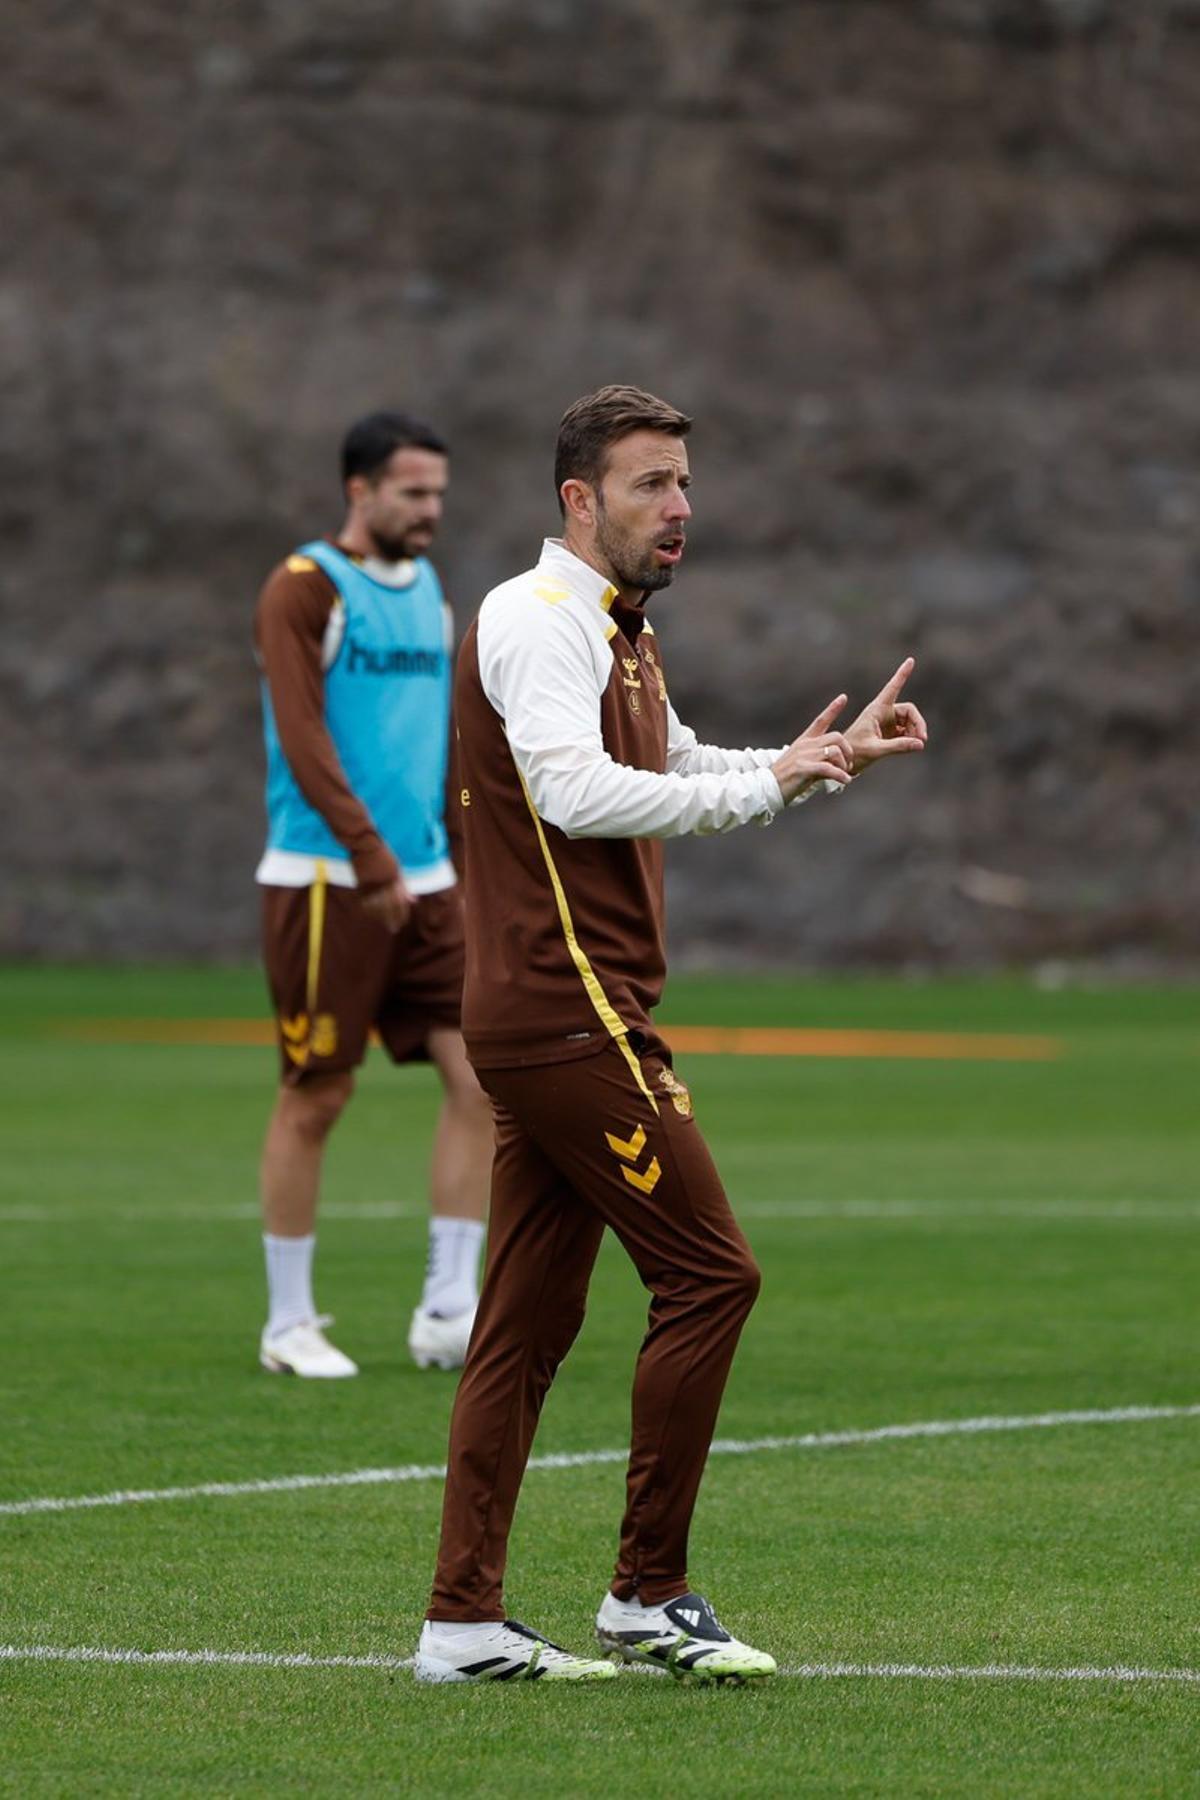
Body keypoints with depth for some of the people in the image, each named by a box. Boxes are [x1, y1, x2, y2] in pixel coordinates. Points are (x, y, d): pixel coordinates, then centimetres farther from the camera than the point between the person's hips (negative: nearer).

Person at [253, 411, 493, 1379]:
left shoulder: (426, 590, 16)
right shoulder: (305, 589, -8)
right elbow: (302, 737, -17)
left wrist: (465, 858, 14)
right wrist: (369, 852, -24)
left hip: (423, 882, 7)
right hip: (326, 881, -7)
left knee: (479, 1074, -5)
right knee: (315, 1098, 0)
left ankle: (449, 1308, -1)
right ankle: (289, 1324, 10)